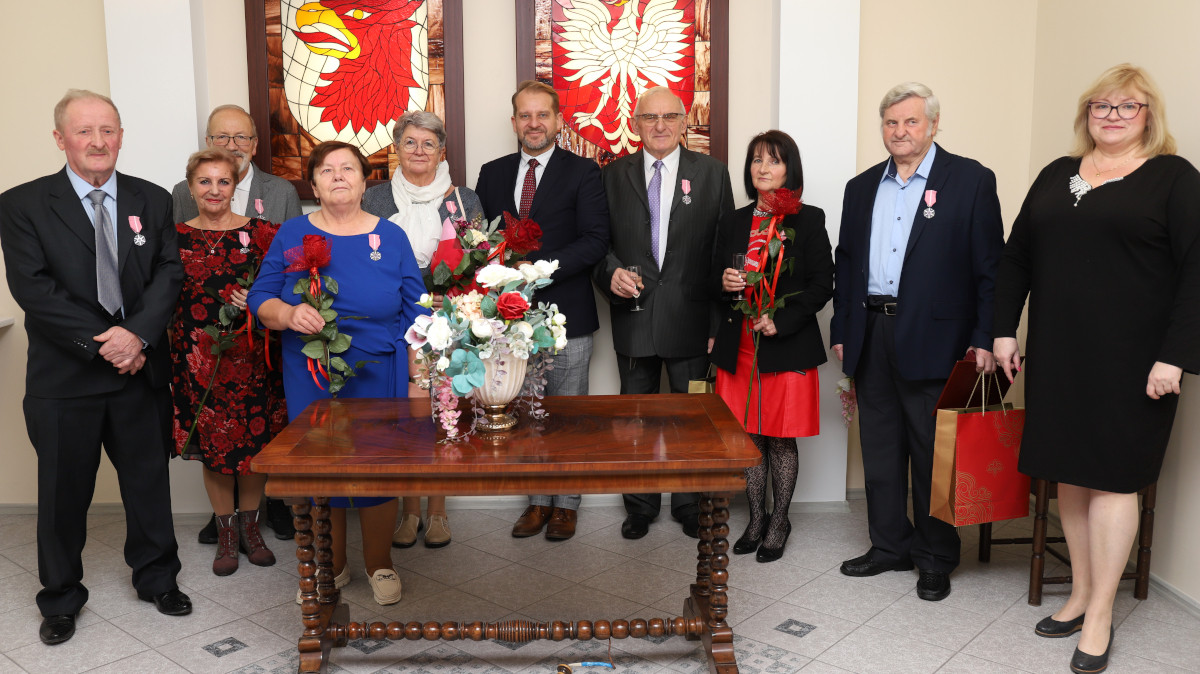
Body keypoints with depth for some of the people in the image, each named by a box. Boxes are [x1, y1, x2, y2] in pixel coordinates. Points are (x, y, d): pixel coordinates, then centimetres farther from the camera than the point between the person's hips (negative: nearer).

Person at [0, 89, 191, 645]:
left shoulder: (152, 200, 6)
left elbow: (169, 273, -2)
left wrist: (137, 334, -17)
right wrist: (100, 343, -17)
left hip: (141, 369, 2)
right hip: (64, 376, -2)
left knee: (150, 480, 14)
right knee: (63, 491, 11)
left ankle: (156, 578, 33)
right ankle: (61, 599, 30)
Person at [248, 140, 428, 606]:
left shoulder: (391, 237, 2)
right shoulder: (292, 235, 4)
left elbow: (415, 316, 3)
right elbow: (260, 300, 2)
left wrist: (418, 380, 0)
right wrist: (288, 314, -21)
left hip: (379, 376, -1)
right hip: (310, 379, 1)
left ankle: (379, 563, 26)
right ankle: (331, 566, 28)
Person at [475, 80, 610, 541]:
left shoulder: (582, 173, -1)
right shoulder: (492, 173, 12)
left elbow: (595, 241, -11)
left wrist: (537, 269, -20)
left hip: (566, 315, -4)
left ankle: (566, 503, 20)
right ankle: (538, 500, 24)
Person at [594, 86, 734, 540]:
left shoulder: (712, 173, 2)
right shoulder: (614, 175, 5)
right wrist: (611, 272, -14)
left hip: (691, 317, -1)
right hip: (633, 315, 1)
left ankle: (690, 505, 27)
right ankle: (640, 506, 29)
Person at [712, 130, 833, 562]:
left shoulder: (809, 220, -1)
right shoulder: (733, 223, 11)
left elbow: (822, 285, -4)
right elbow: (715, 279, 16)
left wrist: (781, 322, -14)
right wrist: (724, 282, -8)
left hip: (788, 346, -4)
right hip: (740, 347, 4)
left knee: (782, 440, 3)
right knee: (749, 437, 9)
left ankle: (779, 524, 20)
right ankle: (756, 521, 24)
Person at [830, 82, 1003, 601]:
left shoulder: (971, 180, -2)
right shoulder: (862, 187, 13)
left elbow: (990, 265, -5)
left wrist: (985, 338, -11)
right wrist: (842, 330, 9)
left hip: (933, 339, -5)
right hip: (871, 337, 5)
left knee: (933, 452, 4)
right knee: (880, 449, 13)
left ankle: (936, 559, 19)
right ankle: (890, 546, 27)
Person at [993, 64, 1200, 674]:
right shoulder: (1057, 176, 13)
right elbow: (1015, 256, 14)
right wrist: (1004, 330, 6)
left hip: (1129, 359, -4)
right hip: (1058, 352, 5)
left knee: (1111, 475, 0)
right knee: (1069, 471, 10)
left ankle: (1100, 615, 11)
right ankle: (1080, 593, 25)